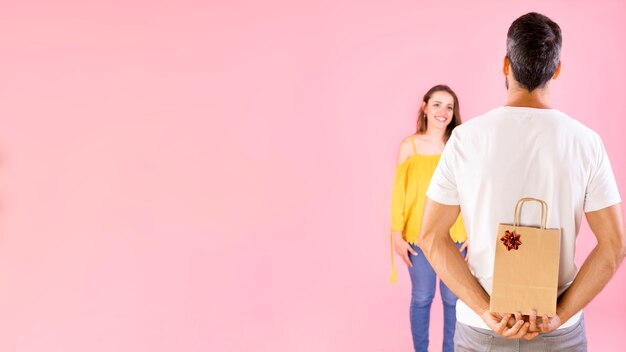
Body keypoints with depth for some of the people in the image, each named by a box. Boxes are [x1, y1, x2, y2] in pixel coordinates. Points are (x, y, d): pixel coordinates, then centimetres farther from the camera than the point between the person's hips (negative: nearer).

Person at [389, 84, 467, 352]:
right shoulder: (409, 146, -3)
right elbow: (399, 193, -2)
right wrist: (397, 235, -4)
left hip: (456, 236, 1)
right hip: (419, 236, -1)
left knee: (453, 298, 11)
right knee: (422, 297, 11)